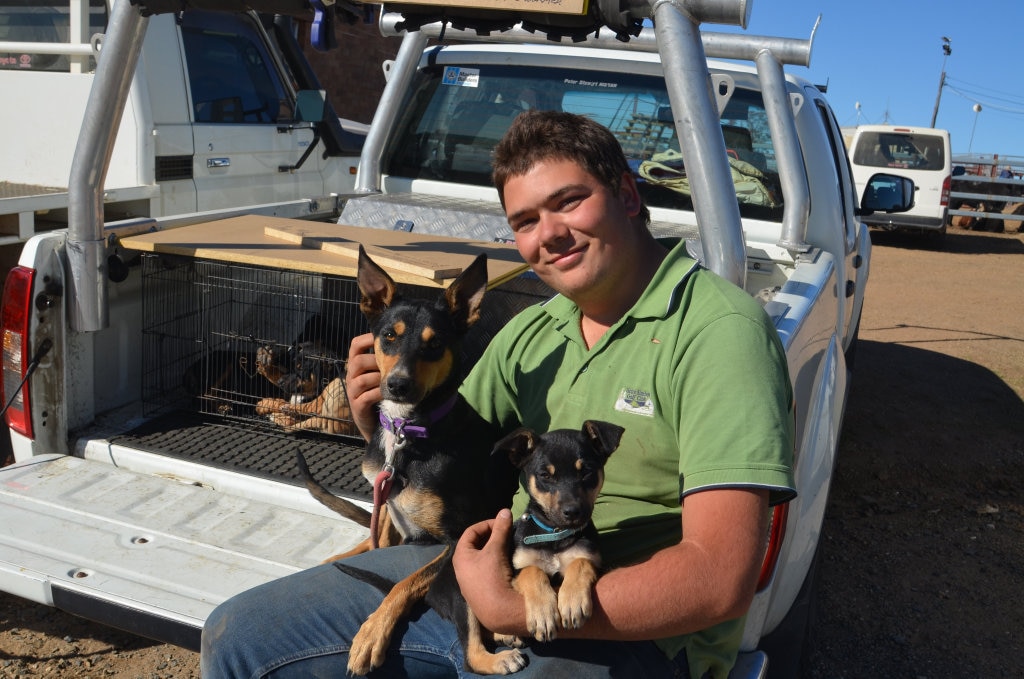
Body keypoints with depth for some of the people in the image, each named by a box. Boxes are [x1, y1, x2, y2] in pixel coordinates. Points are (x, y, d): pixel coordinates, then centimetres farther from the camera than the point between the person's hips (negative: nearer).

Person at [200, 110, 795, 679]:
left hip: (626, 628, -6)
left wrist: (511, 610, -23)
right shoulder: (531, 332, 7)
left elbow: (720, 583, -24)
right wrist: (380, 418, -6)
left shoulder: (718, 327, -17)